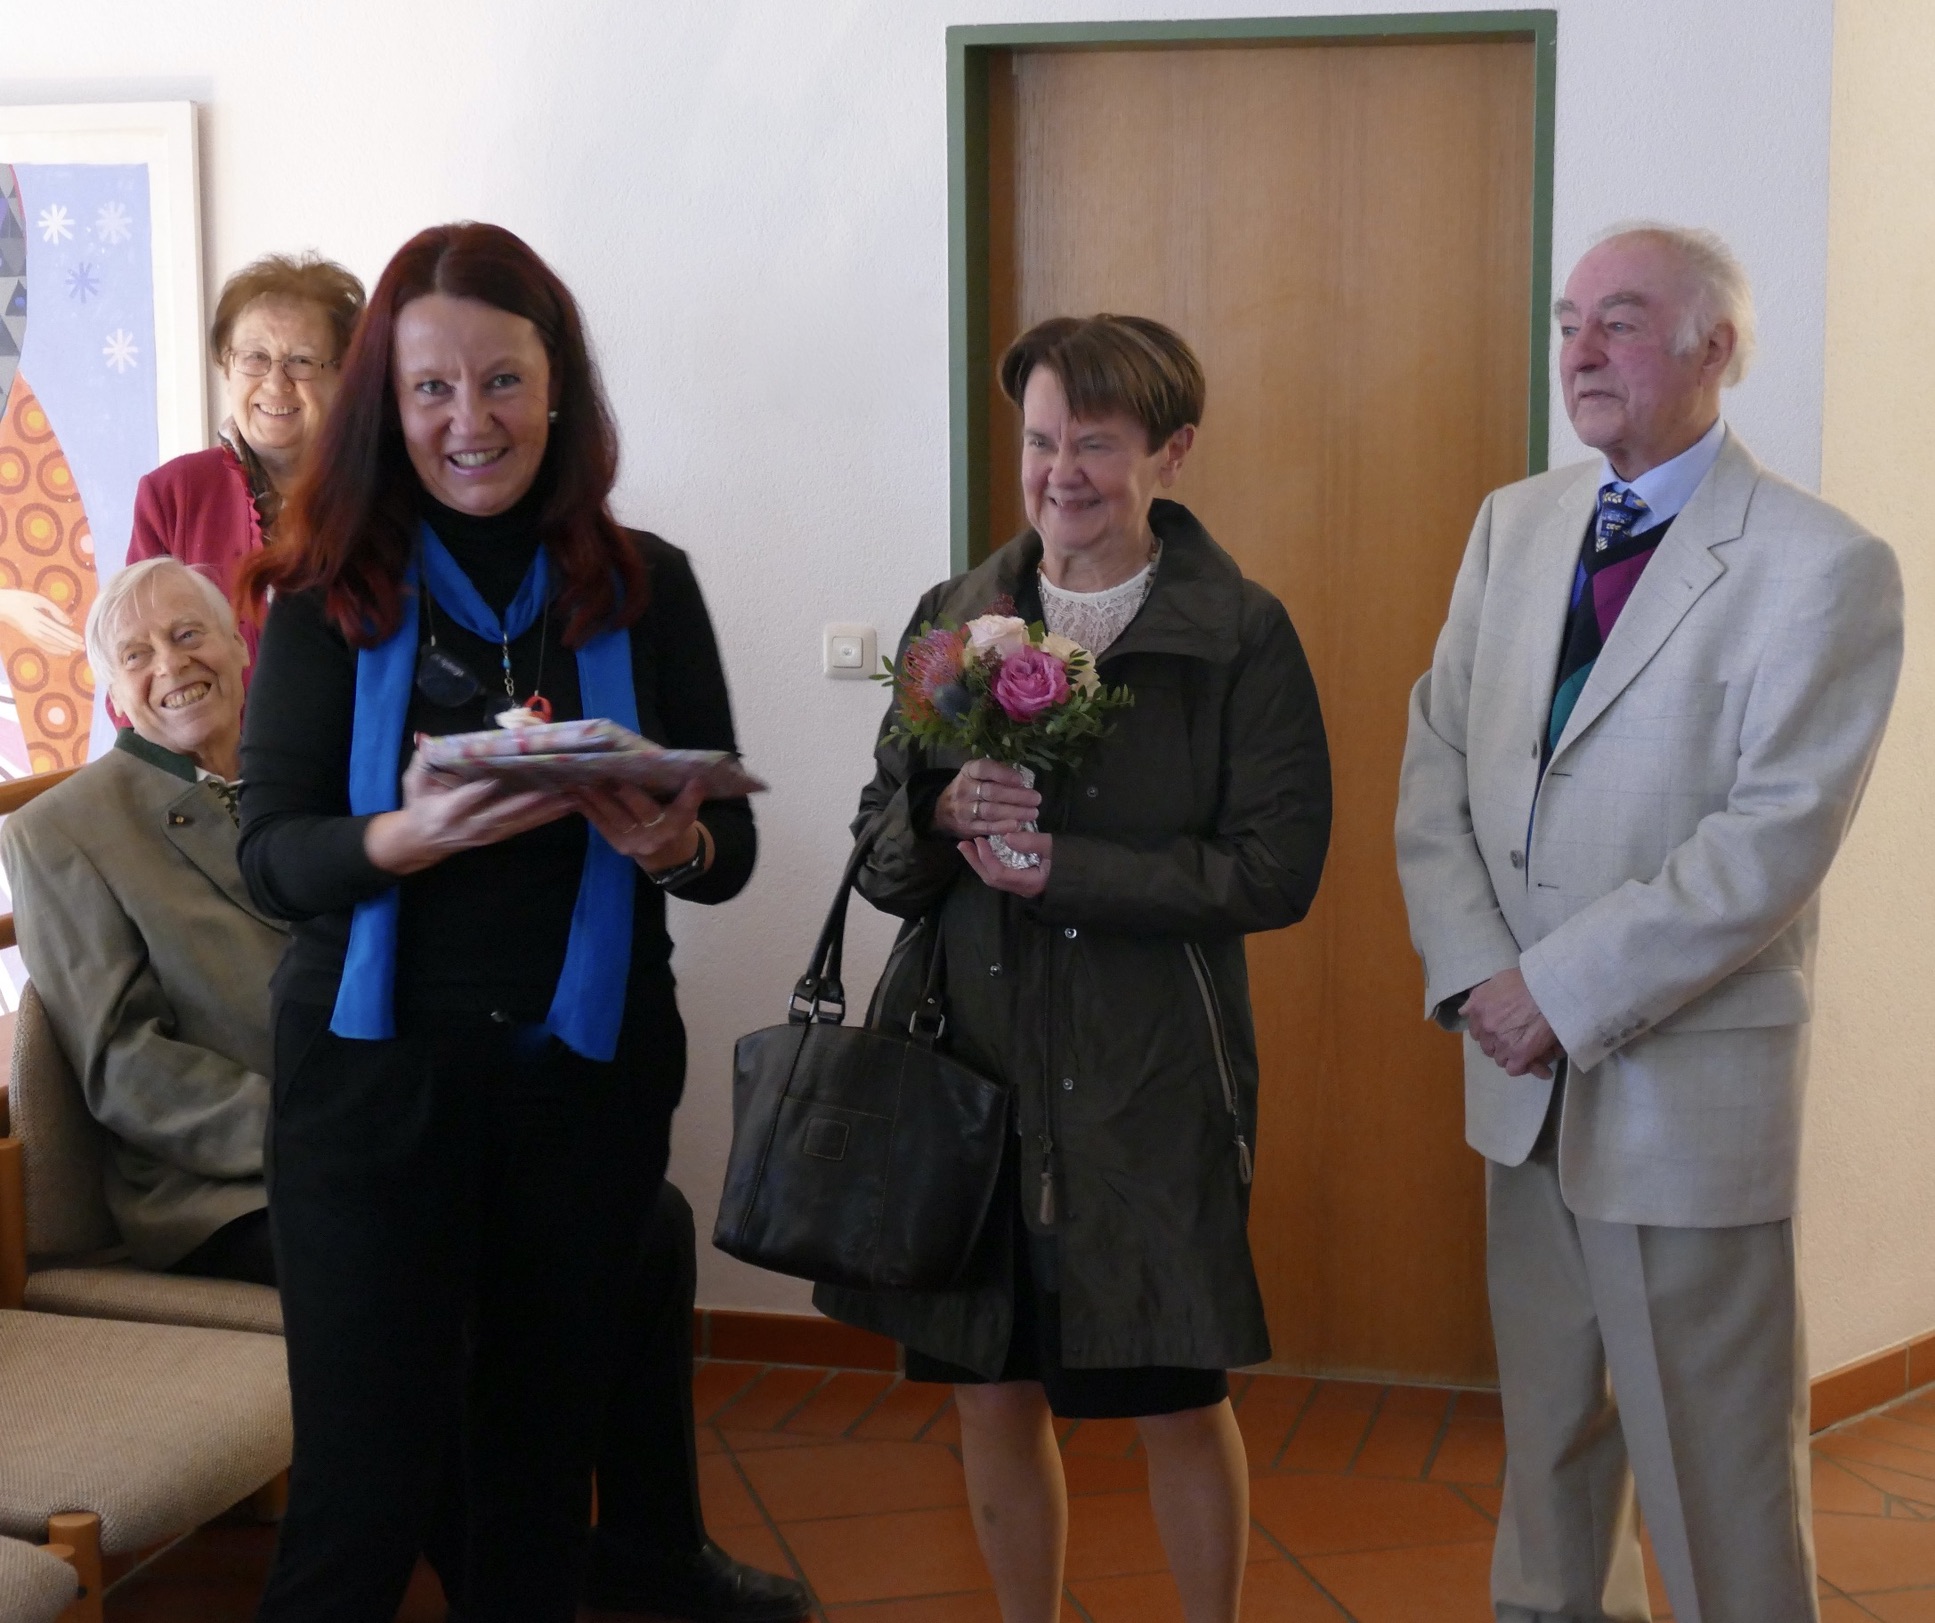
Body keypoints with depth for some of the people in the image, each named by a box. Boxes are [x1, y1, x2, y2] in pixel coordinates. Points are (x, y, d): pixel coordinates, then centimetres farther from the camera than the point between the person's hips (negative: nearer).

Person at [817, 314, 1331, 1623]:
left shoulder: (1242, 634, -5)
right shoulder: (956, 618, 7)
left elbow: (1277, 869, -12)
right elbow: (881, 865, 7)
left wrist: (1057, 864, -17)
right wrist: (945, 810, -15)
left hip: (1155, 1086, -3)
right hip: (977, 1067, 4)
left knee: (1181, 1404, 8)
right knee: (994, 1395, 13)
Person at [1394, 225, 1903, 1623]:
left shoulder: (1826, 566, -11)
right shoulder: (1515, 523, 8)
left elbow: (1776, 836, -18)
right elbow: (1437, 762, 6)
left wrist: (1562, 990, -18)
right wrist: (1474, 973, -8)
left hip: (1689, 1085, -5)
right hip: (1525, 1075, 6)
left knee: (1717, 1468, 5)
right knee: (1548, 1424, 19)